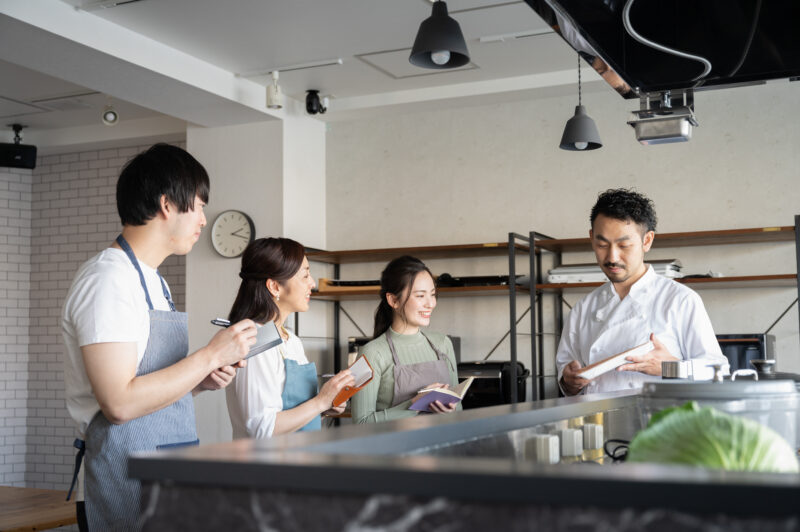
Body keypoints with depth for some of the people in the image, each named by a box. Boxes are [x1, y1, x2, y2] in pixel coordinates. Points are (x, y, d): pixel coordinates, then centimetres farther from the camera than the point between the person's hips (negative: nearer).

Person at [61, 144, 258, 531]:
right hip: (130, 478, -9)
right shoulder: (110, 279, -15)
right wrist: (210, 356, -18)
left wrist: (201, 381, 2)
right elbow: (120, 403, -23)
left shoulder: (153, 282, 16)